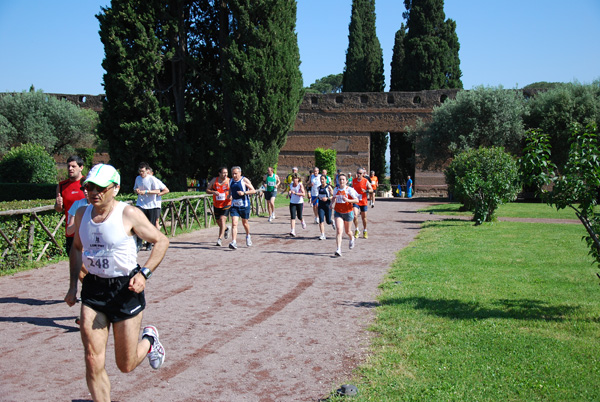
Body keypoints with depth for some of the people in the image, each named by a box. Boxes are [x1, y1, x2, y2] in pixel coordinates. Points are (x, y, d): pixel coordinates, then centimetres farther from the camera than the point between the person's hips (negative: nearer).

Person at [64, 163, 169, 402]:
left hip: (126, 289, -4)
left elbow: (161, 241, -6)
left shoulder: (129, 214, -12)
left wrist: (144, 273, -19)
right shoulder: (82, 213, 3)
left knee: (126, 365, 8)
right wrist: (73, 286, 14)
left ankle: (149, 340, 40)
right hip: (93, 288, 4)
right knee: (93, 362, -6)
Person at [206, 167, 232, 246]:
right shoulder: (214, 180, 2)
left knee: (222, 219, -18)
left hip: (226, 204, -3)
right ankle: (226, 228, 47)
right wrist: (213, 192, -15)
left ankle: (219, 239, -16)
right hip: (216, 205, 4)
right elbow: (207, 190, 6)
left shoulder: (229, 181, -3)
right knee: (218, 222, 14)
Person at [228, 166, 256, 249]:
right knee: (234, 223, -11)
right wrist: (230, 195, 8)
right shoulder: (231, 181, 9)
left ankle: (248, 236, 42)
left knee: (245, 223, 13)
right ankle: (234, 242, -18)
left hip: (244, 205, -3)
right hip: (234, 205, 3)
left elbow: (253, 190, -9)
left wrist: (244, 193, -23)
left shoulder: (244, 180, -7)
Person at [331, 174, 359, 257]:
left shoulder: (349, 190, -9)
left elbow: (357, 200, -13)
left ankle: (351, 239, 50)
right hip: (338, 212, 2)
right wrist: (332, 204, 2)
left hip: (348, 212, -2)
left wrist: (348, 200, -27)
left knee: (347, 231, 14)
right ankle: (338, 250, -19)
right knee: (338, 230, -15)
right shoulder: (336, 189, 3)